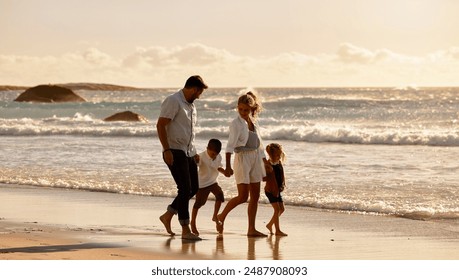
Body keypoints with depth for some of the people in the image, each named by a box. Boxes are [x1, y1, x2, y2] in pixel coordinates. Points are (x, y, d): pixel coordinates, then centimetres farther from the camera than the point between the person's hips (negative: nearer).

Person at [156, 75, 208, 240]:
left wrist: (194, 152, 22)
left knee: (193, 189, 10)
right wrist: (166, 150, -23)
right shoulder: (173, 101, -12)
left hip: (188, 152, 9)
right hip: (175, 152, -9)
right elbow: (160, 125, -18)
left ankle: (168, 215, 24)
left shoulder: (190, 105, 17)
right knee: (185, 189, -9)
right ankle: (185, 230, -5)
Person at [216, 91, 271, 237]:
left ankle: (251, 229, 9)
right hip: (242, 159, -7)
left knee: (255, 196, 5)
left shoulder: (254, 122, 10)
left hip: (255, 158, 7)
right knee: (243, 196, -11)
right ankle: (221, 217, 8)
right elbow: (230, 145, -19)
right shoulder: (236, 123, -11)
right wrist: (228, 166, -27)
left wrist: (265, 161, 23)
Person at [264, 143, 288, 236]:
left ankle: (270, 224, 24)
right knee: (277, 208, -11)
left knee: (282, 209, 11)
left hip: (278, 190, 8)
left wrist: (282, 185, 4)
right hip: (270, 190, -8)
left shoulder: (279, 164, 9)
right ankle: (277, 230, -7)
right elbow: (264, 178, -15)